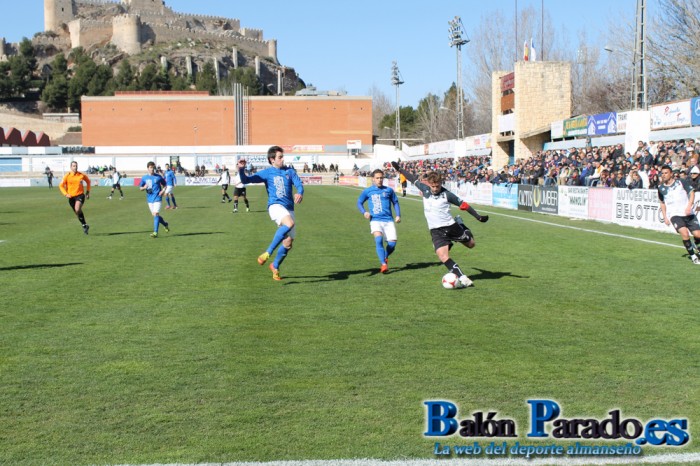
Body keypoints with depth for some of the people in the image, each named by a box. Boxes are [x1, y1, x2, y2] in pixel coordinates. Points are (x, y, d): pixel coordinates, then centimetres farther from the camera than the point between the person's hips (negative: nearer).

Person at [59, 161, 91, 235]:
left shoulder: (81, 175, -3)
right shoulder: (67, 176, -4)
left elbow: (88, 181, 16)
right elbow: (61, 185, 1)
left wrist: (88, 192, 13)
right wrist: (66, 194, -12)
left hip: (80, 195, -3)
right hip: (71, 196, 3)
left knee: (77, 209, -25)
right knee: (77, 212, 11)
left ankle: (84, 225, -11)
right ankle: (84, 225, 28)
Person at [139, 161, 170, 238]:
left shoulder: (158, 177, -1)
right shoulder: (144, 178, 7)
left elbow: (164, 185, 10)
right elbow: (140, 188, 12)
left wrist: (163, 190, -9)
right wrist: (144, 187, -10)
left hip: (157, 198, -4)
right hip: (150, 199, 4)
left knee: (156, 214, -16)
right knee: (155, 215, 10)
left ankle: (155, 232, -16)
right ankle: (165, 224, 36)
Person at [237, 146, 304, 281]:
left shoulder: (289, 171, 14)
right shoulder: (267, 173, 5)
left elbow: (299, 183, 3)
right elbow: (246, 180, -1)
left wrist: (300, 193, -21)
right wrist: (241, 170, -21)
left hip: (289, 208, 5)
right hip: (275, 205, -5)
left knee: (288, 243, 4)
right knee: (290, 223, -36)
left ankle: (275, 266, 29)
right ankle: (268, 253, -30)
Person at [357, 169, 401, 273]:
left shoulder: (388, 190, 9)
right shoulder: (367, 191, 7)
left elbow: (395, 202, 20)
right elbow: (359, 202, 17)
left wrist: (398, 215, 9)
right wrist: (364, 212, -1)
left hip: (388, 220, 2)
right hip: (375, 220, -2)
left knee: (392, 243, -7)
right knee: (378, 239, -26)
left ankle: (385, 257, 25)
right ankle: (383, 264, -20)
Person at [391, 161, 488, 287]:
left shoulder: (446, 194, -9)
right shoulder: (425, 189, -3)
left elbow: (463, 204, -1)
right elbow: (413, 179, 13)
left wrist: (478, 217, -3)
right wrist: (399, 169, 22)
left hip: (451, 226, -1)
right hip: (436, 231, 1)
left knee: (471, 244, 15)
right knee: (443, 257, -18)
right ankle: (463, 278, -12)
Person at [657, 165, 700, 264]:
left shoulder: (681, 182, 0)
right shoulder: (661, 188, 6)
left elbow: (692, 193, 0)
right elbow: (662, 203, 18)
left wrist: (689, 206, -15)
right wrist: (665, 217, 11)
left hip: (688, 213, 0)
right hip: (674, 214, 0)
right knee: (684, 233, -24)